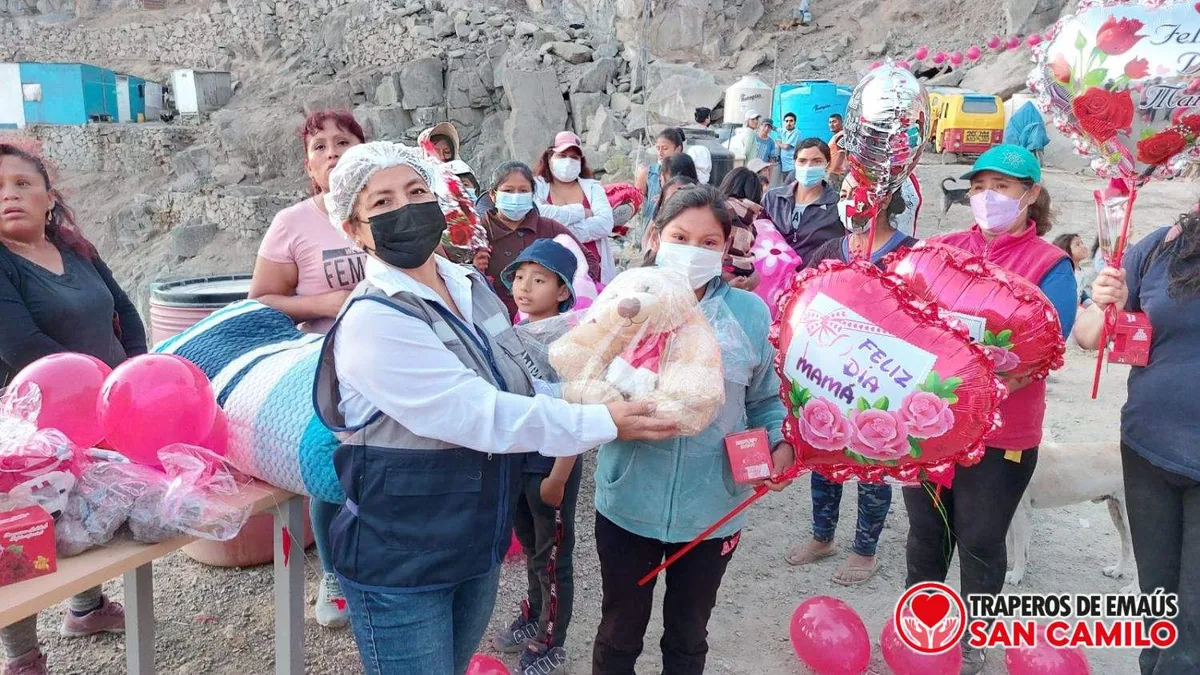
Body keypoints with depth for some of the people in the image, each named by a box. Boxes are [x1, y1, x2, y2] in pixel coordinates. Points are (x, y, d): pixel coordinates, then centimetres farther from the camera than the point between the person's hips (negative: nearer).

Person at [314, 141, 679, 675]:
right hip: (398, 564, -7)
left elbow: (517, 387, 11)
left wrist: (597, 397, -3)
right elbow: (478, 414, -27)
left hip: (479, 546, 7)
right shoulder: (372, 320, -22)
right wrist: (601, 424, -25)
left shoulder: (471, 286, 2)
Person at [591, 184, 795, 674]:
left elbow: (765, 400, 4)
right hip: (628, 502, 0)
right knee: (619, 636, 19)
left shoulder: (751, 313, -4)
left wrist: (780, 445, -14)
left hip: (712, 508, 1)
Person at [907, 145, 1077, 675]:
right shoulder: (942, 248, 6)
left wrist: (1001, 380, -32)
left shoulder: (1050, 265, -5)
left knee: (980, 541, 11)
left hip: (999, 430, -3)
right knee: (925, 530, 17)